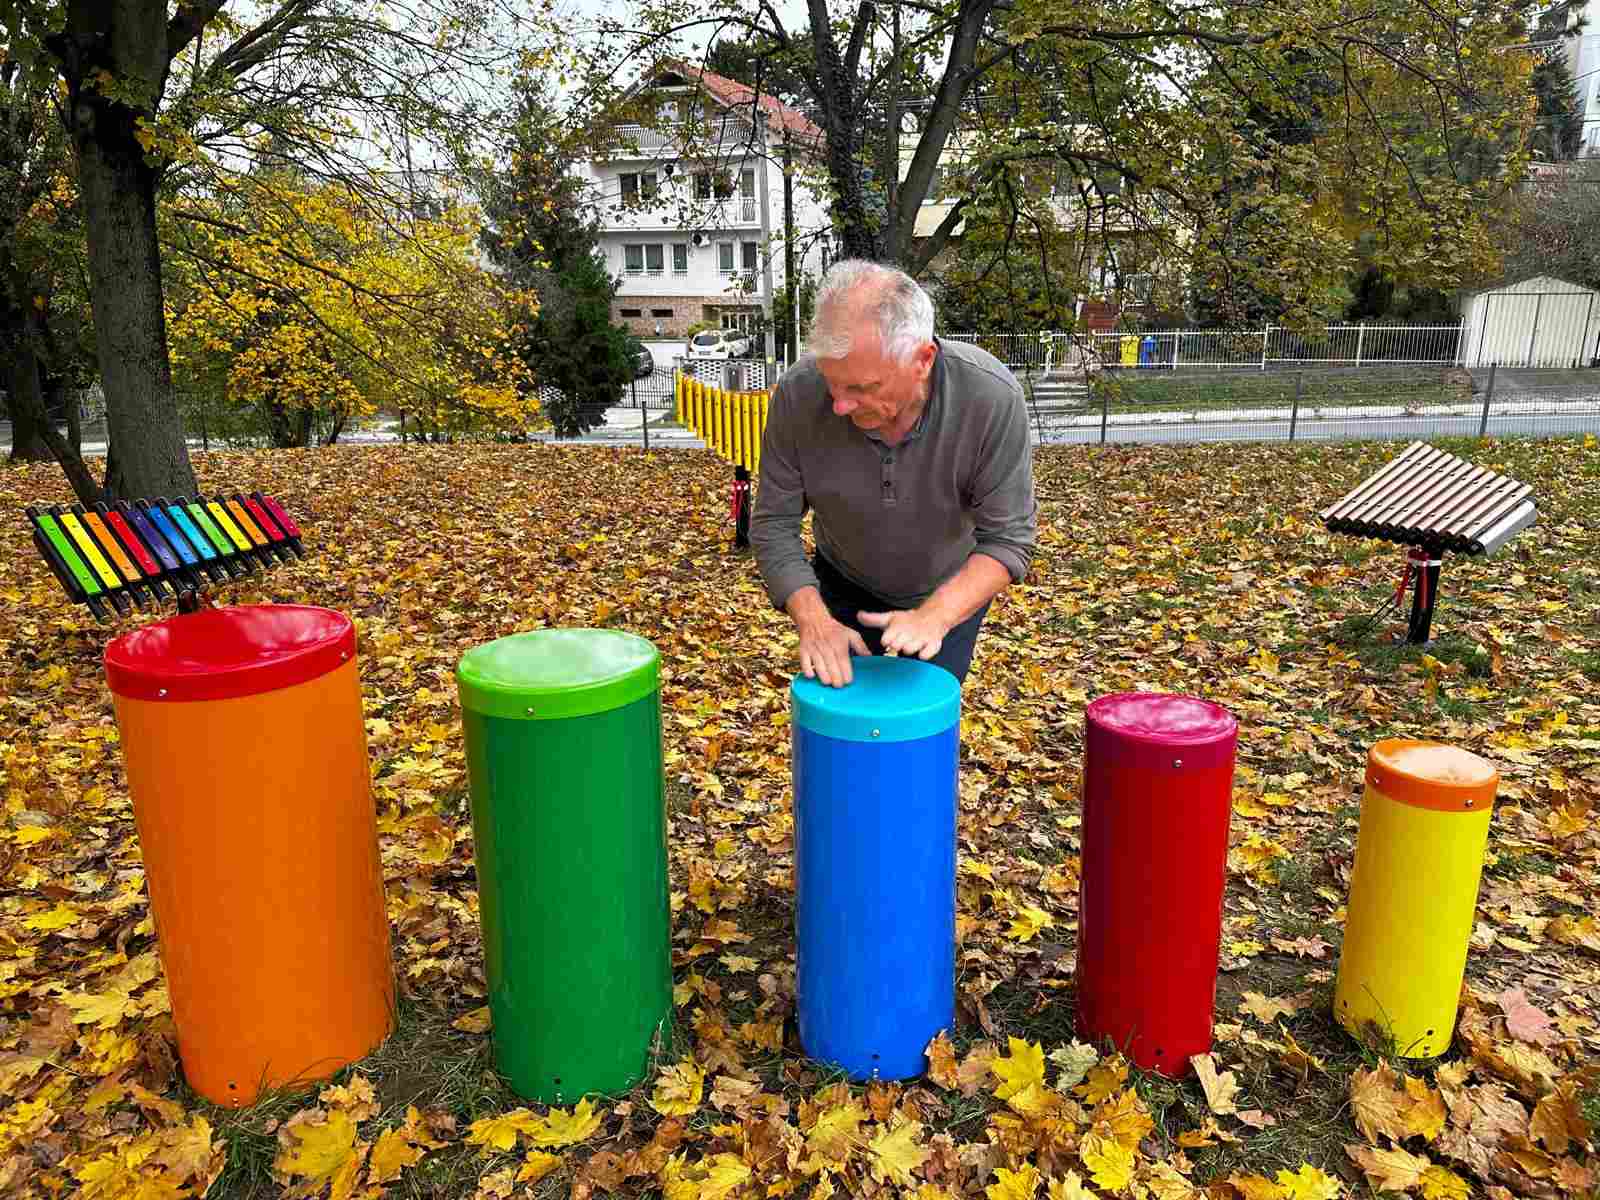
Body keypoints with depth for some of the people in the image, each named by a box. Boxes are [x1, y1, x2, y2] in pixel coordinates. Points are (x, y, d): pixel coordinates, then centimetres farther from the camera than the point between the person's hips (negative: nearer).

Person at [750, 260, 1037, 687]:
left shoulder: (992, 399, -31)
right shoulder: (798, 394, -28)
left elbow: (1008, 537, -24)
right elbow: (774, 524, -18)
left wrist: (933, 617, -38)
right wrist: (813, 619, -31)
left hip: (951, 593, -1)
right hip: (844, 587, 1)